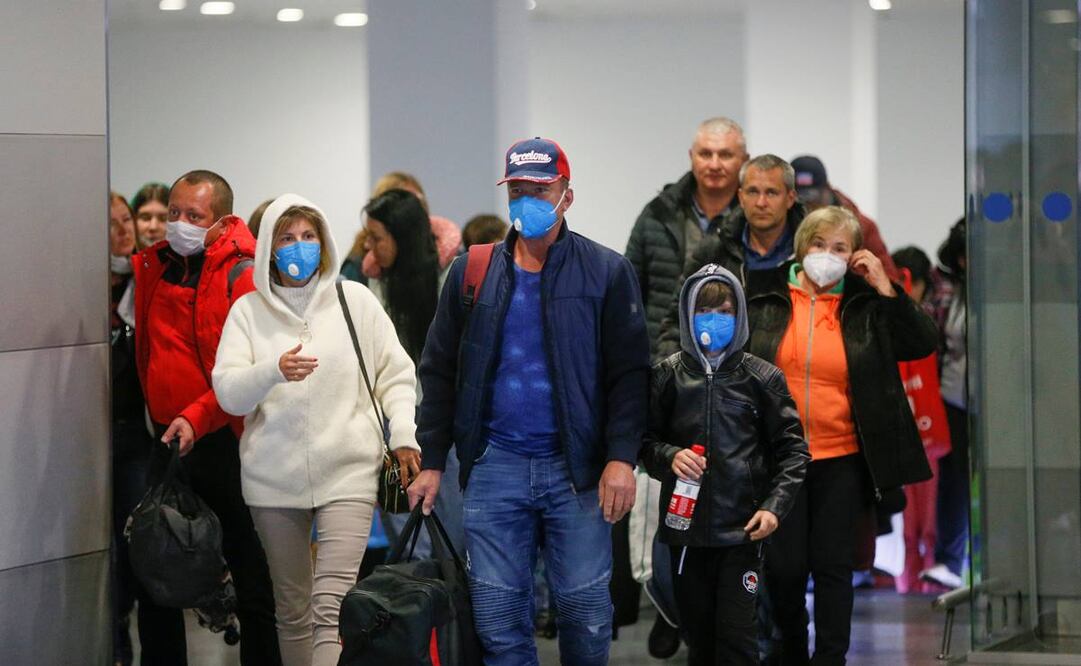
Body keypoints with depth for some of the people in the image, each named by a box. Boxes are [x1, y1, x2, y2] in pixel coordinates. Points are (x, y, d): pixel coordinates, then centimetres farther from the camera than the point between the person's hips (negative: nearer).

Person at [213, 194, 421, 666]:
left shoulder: (354, 300, 6)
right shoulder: (248, 310, 6)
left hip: (347, 472, -2)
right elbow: (227, 392, -3)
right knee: (291, 609, 10)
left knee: (332, 606, -15)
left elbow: (395, 374, 10)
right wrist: (274, 372, -22)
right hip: (273, 480, 2)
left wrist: (404, 435, -3)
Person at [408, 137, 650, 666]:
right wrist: (431, 461, 5)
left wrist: (621, 458, -12)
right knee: (497, 612, 0)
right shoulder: (472, 273, 9)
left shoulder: (606, 273, 1)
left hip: (576, 466, -2)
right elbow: (440, 373, 11)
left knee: (585, 610, 2)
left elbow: (629, 374, -2)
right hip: (495, 465, 2)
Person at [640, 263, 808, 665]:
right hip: (686, 527, 2)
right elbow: (645, 441, 10)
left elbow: (792, 450, 4)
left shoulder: (762, 377, 1)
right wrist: (669, 457, -12)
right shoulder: (668, 375, 4)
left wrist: (774, 506, -8)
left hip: (742, 528, -2)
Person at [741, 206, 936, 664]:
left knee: (833, 566, 2)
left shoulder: (865, 307, 4)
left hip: (841, 459, 0)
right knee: (783, 566, 1)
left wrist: (885, 288, -8)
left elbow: (921, 345, -1)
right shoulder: (763, 297, 3)